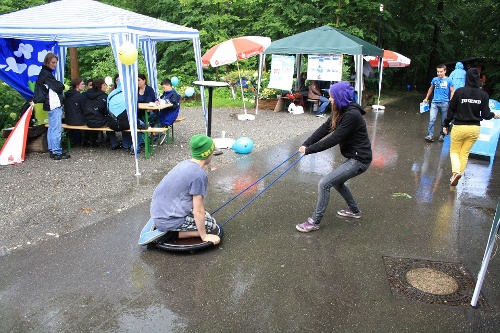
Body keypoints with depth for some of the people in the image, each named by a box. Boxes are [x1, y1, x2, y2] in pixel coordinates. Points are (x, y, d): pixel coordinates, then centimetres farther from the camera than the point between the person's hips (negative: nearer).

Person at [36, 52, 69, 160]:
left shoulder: (44, 72, 17)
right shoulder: (46, 74, -13)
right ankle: (57, 152, -6)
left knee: (52, 129, 14)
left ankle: (52, 150, 21)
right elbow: (58, 87, -15)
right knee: (57, 129, -8)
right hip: (55, 105, -11)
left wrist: (60, 86, 2)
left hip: (52, 105, 11)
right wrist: (62, 86, 4)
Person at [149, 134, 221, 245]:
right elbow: (198, 211, -17)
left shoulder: (185, 164, 5)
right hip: (168, 220, -9)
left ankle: (161, 227, 11)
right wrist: (204, 236, -5)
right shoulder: (199, 175, -21)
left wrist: (203, 212, 31)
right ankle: (170, 233, -5)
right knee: (212, 225, 3)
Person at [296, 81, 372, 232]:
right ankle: (354, 210, 44)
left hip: (359, 159, -10)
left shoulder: (352, 115, -25)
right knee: (336, 181, 28)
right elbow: (324, 129, 0)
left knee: (324, 184, -13)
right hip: (353, 157, 10)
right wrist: (306, 144, -10)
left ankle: (314, 222, 0)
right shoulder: (340, 111, 4)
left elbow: (333, 139, -26)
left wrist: (309, 150, -20)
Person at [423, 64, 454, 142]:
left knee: (443, 121, 8)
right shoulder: (435, 79, 5)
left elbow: (452, 91, 2)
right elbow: (431, 89, 21)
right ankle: (430, 135, -11)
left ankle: (442, 135, 22)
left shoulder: (448, 80, -2)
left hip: (444, 103, -1)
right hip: (435, 102, 1)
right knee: (432, 119, -11)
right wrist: (426, 98, 22)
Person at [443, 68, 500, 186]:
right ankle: (457, 175, 16)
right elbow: (485, 115, -3)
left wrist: (446, 125, 7)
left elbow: (451, 110, -5)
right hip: (475, 128, 3)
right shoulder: (483, 95, -4)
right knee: (465, 154, 15)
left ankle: (456, 171, -12)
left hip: (459, 127, -3)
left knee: (454, 151, 12)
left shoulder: (460, 92, -11)